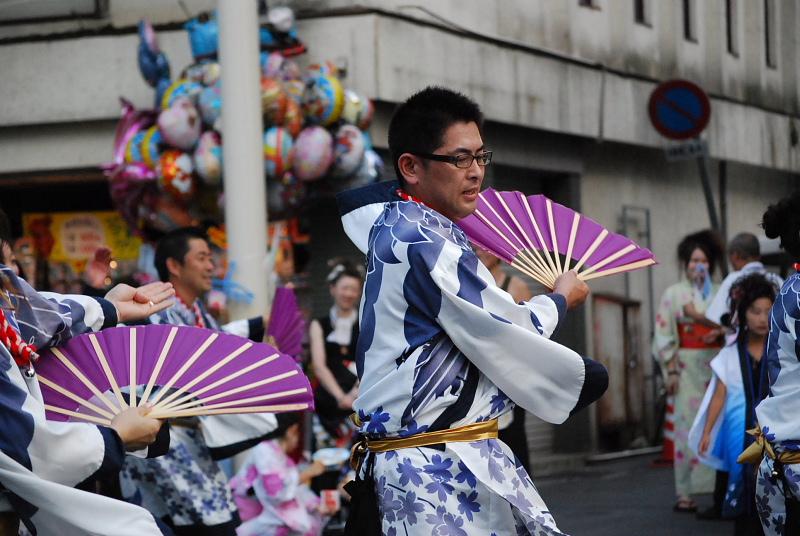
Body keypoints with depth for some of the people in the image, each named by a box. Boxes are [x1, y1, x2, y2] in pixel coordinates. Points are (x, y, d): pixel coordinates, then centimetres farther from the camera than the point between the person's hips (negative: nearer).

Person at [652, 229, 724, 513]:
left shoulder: (719, 292, 10)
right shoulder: (674, 293, 5)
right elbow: (664, 335, 1)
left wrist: (720, 333, -10)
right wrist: (671, 370, -7)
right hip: (688, 365, -2)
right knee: (687, 424, -4)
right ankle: (684, 493, -2)